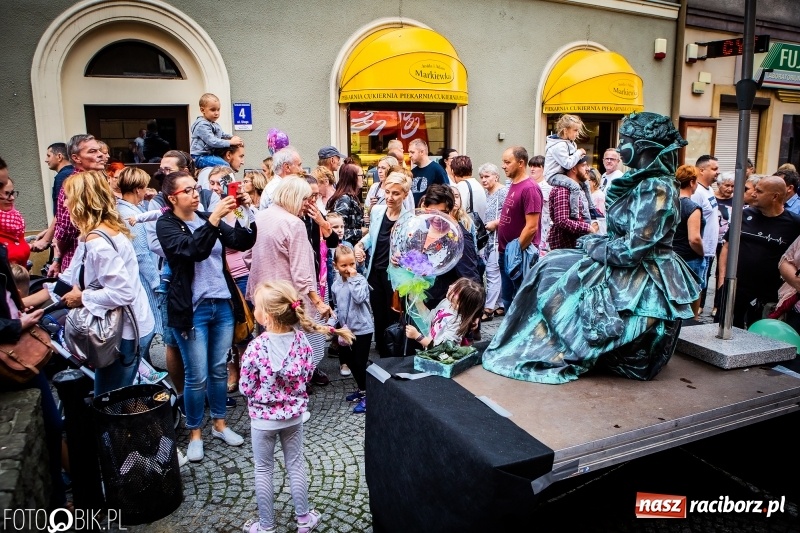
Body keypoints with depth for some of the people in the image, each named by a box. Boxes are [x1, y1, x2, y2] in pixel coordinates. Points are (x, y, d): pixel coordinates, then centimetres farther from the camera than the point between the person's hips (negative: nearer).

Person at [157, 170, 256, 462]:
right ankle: (195, 434, 21)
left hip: (223, 304, 5)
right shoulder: (166, 224, -6)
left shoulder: (207, 217, 9)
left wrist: (248, 217, -17)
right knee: (197, 377, 3)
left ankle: (219, 424, 30)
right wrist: (215, 217, -31)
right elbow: (193, 250, -24)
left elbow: (242, 242, 0)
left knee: (219, 369, 15)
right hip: (192, 309, -5)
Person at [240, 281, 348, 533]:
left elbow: (245, 388, -15)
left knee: (263, 470, 15)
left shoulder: (256, 348, -25)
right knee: (296, 465, 19)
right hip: (294, 414, 4)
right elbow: (307, 374, -1)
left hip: (263, 418, -3)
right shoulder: (301, 339, -14)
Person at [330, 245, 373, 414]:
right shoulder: (336, 284, 5)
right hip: (347, 329, 8)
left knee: (360, 362, -1)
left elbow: (359, 298, -33)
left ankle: (366, 395, 15)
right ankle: (361, 389, 37)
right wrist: (340, 326, 11)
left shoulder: (360, 280, -15)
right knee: (349, 360, 19)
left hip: (362, 329, -7)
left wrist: (353, 278, -28)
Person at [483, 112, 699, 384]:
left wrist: (593, 246, -11)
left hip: (642, 282, -9)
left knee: (553, 275, -7)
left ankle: (558, 356, 11)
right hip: (633, 270, 9)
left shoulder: (656, 188, -21)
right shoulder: (644, 182, 8)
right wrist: (597, 241, -1)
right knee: (552, 266, 6)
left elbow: (632, 249, -25)